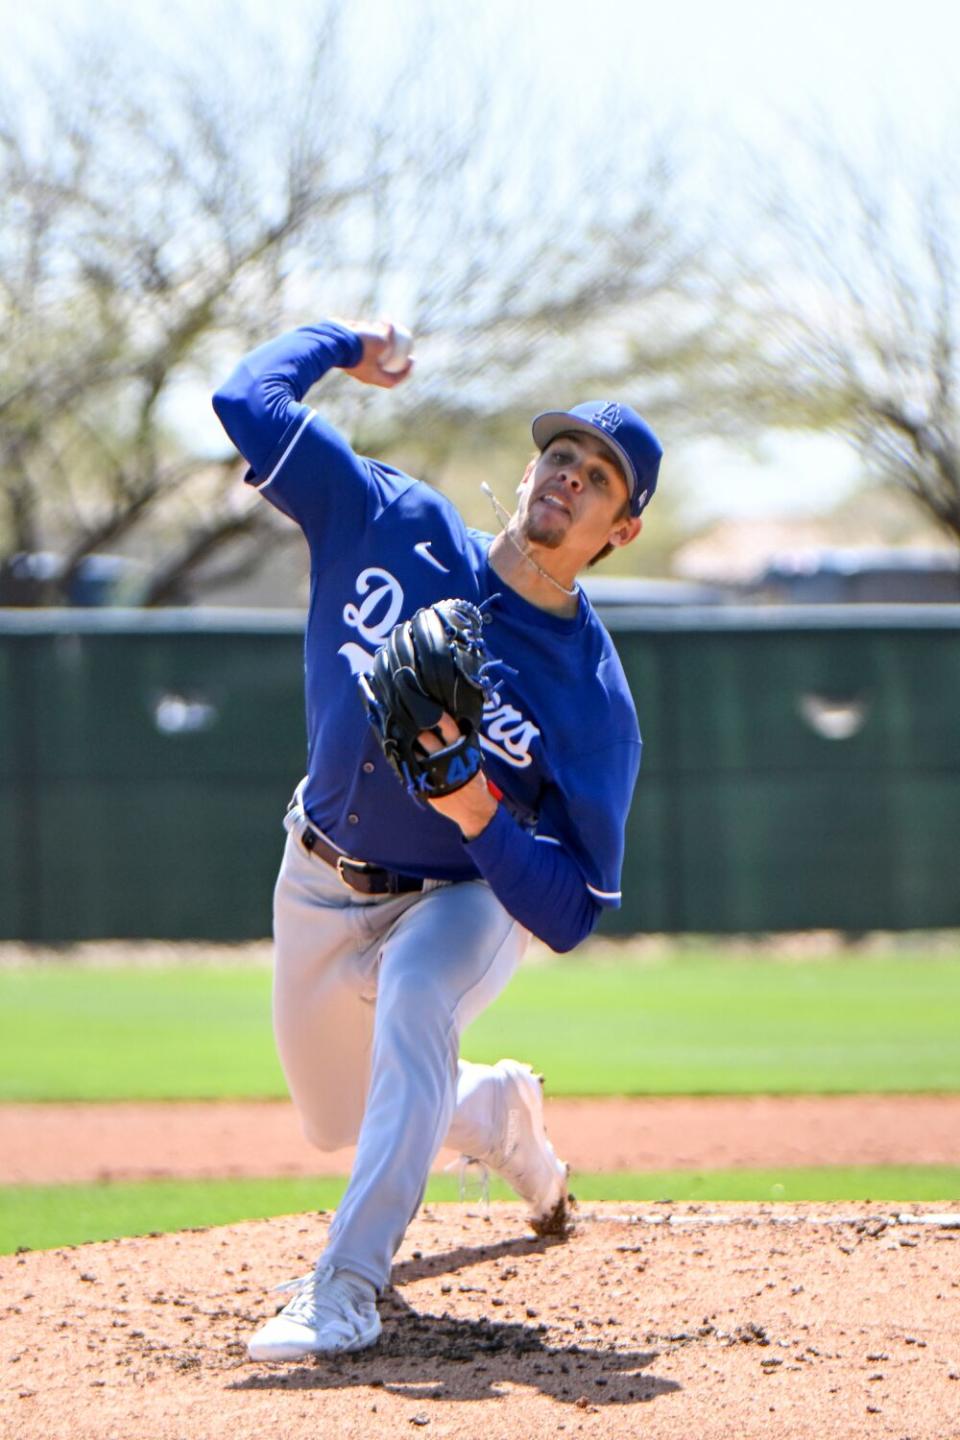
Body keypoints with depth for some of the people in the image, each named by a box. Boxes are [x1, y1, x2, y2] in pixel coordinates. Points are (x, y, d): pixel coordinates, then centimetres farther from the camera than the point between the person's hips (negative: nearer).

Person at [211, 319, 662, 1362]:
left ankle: (345, 1287, -34)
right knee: (339, 1120, 19)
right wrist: (342, 341, -3)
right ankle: (500, 1116, 52)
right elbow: (248, 399, -17)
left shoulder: (594, 697, -25)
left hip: (464, 896, -5)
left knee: (412, 1003, -38)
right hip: (322, 881, 5)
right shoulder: (395, 523, -17)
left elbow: (570, 913, -27)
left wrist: (480, 812, -40)